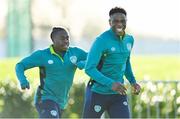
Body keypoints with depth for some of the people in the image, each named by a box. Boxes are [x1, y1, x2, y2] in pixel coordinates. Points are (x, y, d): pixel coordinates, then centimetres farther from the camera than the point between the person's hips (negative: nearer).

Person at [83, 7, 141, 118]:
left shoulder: (129, 39, 5)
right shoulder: (102, 41, -17)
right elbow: (89, 69, -21)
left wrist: (133, 81, 9)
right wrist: (111, 84, -31)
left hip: (118, 94, 5)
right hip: (98, 93, -5)